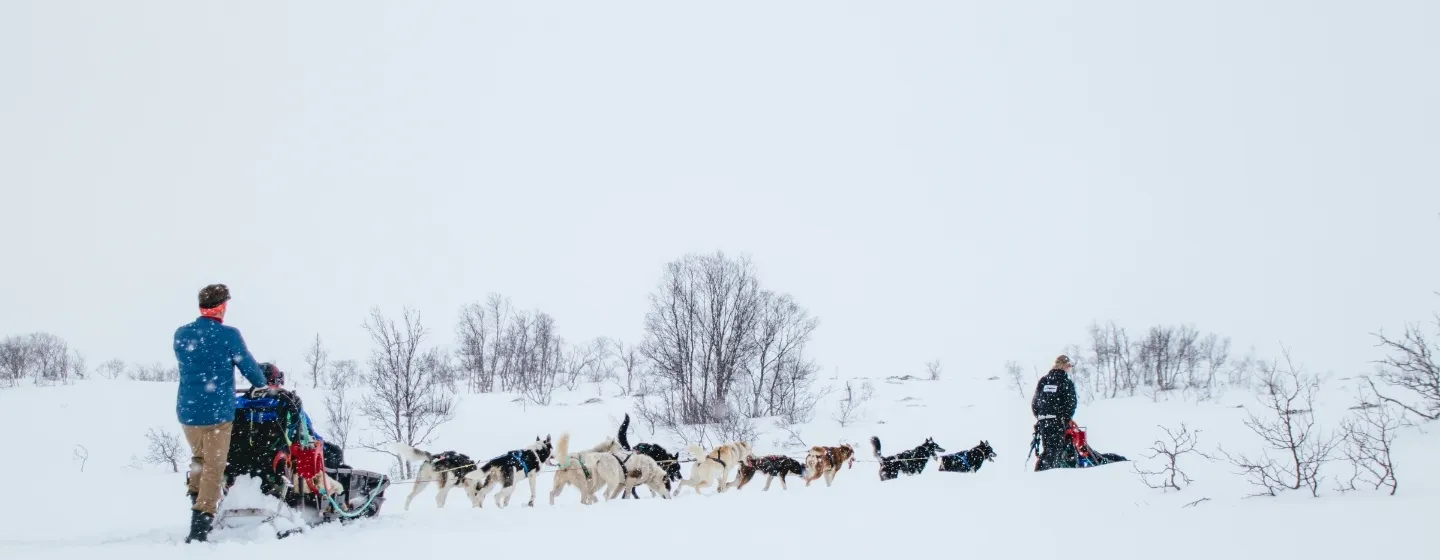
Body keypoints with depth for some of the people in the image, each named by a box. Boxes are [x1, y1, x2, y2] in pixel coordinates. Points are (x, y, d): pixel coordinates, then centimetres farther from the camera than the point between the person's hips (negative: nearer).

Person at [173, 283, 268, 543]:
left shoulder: (181, 334, 3)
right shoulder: (229, 334, -12)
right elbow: (249, 367, -2)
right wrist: (264, 386, 18)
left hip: (187, 410, 5)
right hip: (217, 412, -5)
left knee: (198, 457, 28)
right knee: (213, 468, 0)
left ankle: (195, 496, 16)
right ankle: (200, 526, -6)